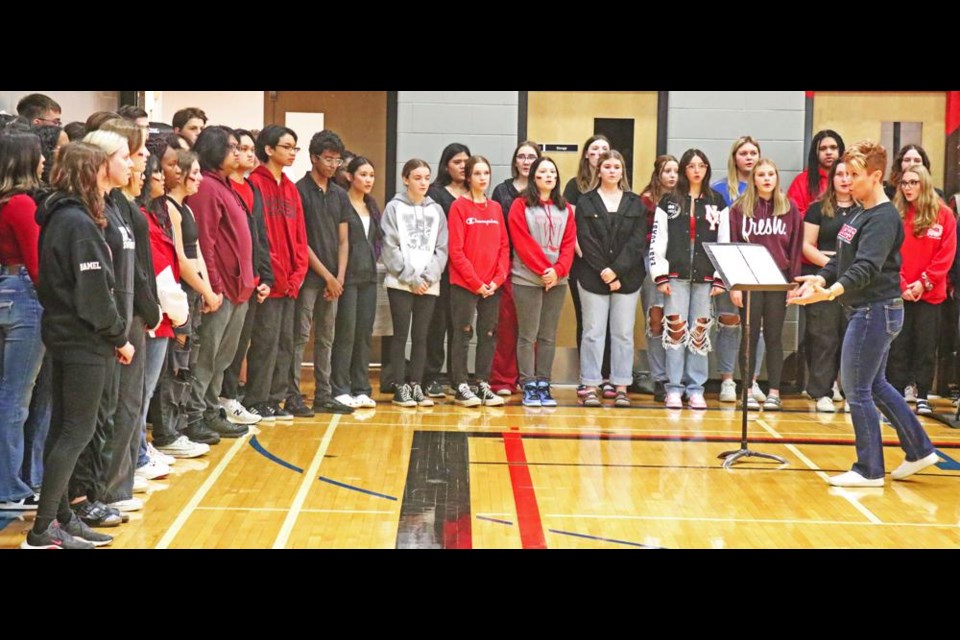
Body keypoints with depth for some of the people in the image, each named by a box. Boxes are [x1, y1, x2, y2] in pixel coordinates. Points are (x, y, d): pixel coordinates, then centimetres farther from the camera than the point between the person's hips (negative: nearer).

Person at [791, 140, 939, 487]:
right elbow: (842, 260, 18)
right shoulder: (861, 215, 14)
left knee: (857, 390, -4)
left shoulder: (883, 218, -17)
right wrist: (820, 279, -1)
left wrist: (832, 291, -44)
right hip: (868, 310, 10)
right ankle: (919, 451, 27)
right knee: (876, 386, 17)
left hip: (877, 310, -10)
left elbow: (867, 267, -29)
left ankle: (869, 470, 5)